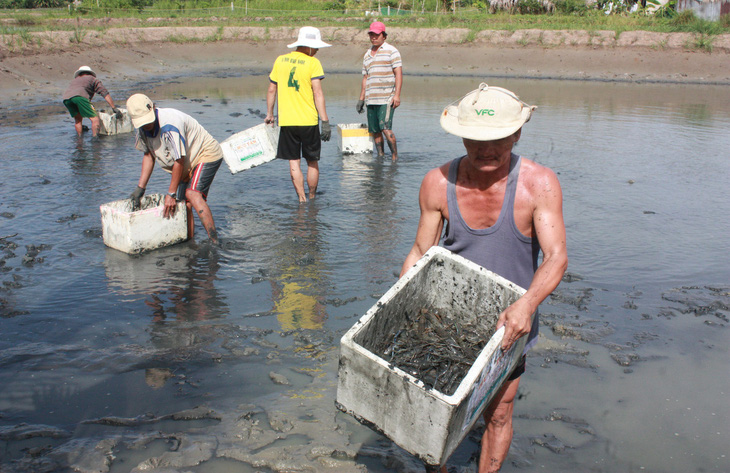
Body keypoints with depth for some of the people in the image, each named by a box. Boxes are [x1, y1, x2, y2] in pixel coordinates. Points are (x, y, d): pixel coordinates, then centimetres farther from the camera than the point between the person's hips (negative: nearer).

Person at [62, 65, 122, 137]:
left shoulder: (74, 80, 42)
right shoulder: (93, 79, 29)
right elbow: (105, 93, 15)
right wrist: (114, 108, 14)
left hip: (66, 97, 6)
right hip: (80, 96, -6)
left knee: (78, 119, 23)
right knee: (95, 119, -5)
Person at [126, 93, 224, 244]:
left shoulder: (169, 125, -33)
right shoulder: (143, 128, -5)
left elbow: (179, 161, -28)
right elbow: (148, 155, 8)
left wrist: (171, 194, -22)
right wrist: (140, 188, 2)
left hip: (207, 154, -9)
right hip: (188, 163, 9)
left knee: (192, 194, -27)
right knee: (183, 203, 1)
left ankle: (214, 242, -32)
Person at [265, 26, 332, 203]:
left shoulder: (280, 60, 6)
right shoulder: (313, 63, -8)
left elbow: (271, 90, 9)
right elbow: (318, 93, -15)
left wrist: (269, 114, 20)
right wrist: (325, 121, -15)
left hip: (286, 121, 3)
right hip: (308, 121, -3)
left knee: (294, 161, 8)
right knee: (312, 162, 11)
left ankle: (302, 199, 5)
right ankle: (312, 198, 21)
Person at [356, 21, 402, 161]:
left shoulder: (391, 51, 1)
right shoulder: (367, 54, 19)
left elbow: (398, 73, -6)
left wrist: (397, 95, -16)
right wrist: (361, 99, 18)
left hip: (386, 98, -6)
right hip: (371, 99, 6)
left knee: (386, 128, -14)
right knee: (374, 131, 5)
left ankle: (395, 156, -3)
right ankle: (380, 156, 15)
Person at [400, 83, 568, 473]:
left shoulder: (539, 185, -18)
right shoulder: (438, 184, -13)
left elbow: (556, 257, -21)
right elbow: (420, 254, -3)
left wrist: (526, 304, -39)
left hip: (510, 322, -1)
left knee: (497, 416, 13)